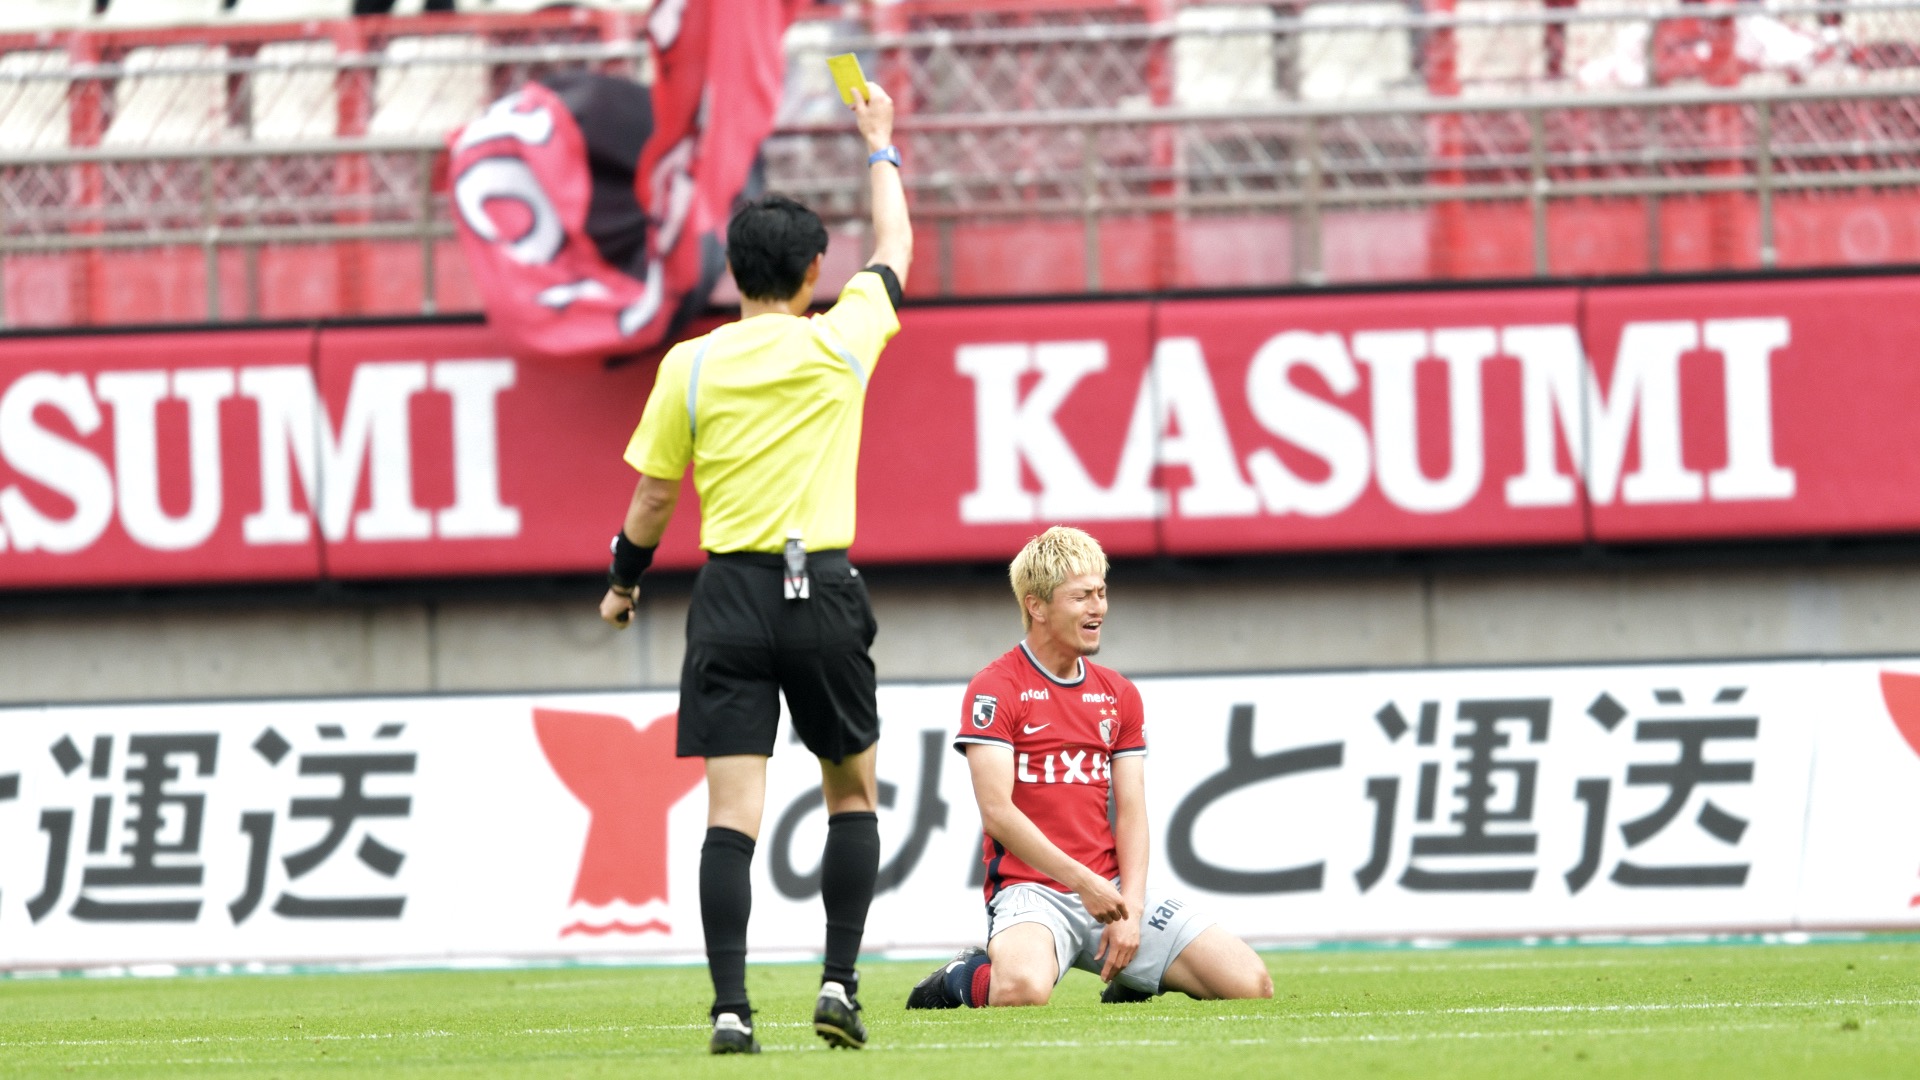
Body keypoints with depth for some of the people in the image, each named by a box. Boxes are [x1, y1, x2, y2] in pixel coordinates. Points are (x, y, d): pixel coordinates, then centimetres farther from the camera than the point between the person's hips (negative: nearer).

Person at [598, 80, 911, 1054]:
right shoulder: (841, 342, 0)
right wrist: (881, 148, 35)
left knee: (733, 809, -5)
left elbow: (652, 498, 5)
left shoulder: (690, 367, 0)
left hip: (732, 592, 0)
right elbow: (896, 249, 19)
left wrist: (623, 581, 23)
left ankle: (730, 1008, -13)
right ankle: (839, 983, 7)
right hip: (824, 590, 0)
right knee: (853, 793, 16)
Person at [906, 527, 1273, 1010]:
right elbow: (998, 810, -13)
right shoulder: (994, 689, -4)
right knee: (1023, 989, -39)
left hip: (1113, 885, 6)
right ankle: (964, 979, -2)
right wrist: (1082, 881, -20)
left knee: (1251, 985, -9)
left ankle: (1130, 980, 19)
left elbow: (1131, 813, 9)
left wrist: (1129, 908, -7)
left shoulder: (1119, 694, 14)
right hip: (1030, 888, -6)